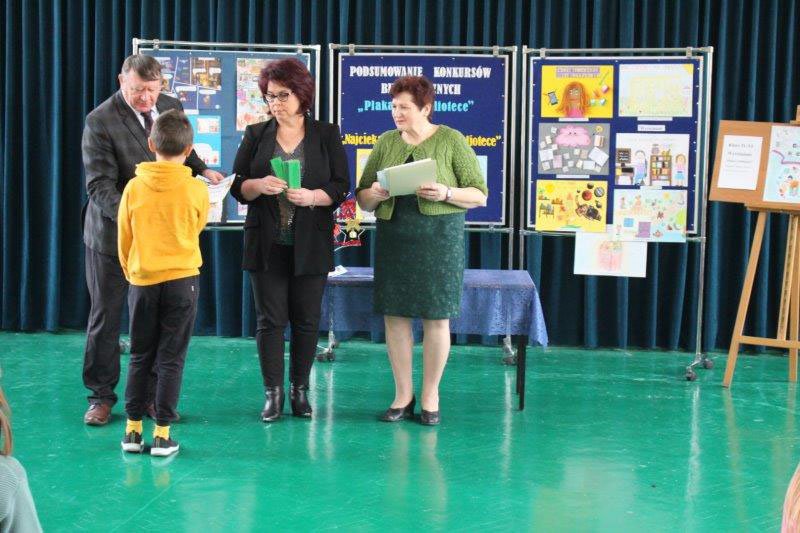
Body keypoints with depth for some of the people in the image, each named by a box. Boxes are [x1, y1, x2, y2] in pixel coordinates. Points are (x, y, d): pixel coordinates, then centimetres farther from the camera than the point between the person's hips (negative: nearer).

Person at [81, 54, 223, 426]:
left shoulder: (171, 107, 1)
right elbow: (99, 185, -21)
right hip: (112, 231, -5)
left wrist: (201, 169, -2)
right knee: (105, 315, 5)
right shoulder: (100, 121, -16)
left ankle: (149, 394, 22)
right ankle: (101, 395, 17)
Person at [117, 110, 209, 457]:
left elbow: (123, 239, 4)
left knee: (139, 357, 12)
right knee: (171, 359, 4)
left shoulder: (134, 187, -5)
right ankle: (162, 434, 4)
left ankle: (133, 430, 15)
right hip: (182, 279, -1)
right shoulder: (196, 190, -8)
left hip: (142, 281, 1)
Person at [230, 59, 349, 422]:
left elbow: (341, 187, 0)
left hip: (310, 246, 0)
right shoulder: (256, 135, 7)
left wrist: (312, 197, -19)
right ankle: (273, 392, 8)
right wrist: (260, 185, -17)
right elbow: (237, 186, 4)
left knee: (306, 320, 4)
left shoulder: (326, 135, 4)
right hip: (266, 245, 1)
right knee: (269, 319, 1)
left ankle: (300, 390, 17)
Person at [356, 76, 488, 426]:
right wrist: (374, 194, -9)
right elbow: (362, 200, 15)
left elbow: (479, 195, 0)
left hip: (439, 238, -3)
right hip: (393, 236, 3)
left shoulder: (451, 141, 1)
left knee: (436, 317, 0)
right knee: (394, 315, 2)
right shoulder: (386, 143, 11)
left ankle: (430, 396, 14)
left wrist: (446, 193, -18)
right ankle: (403, 395, 15)